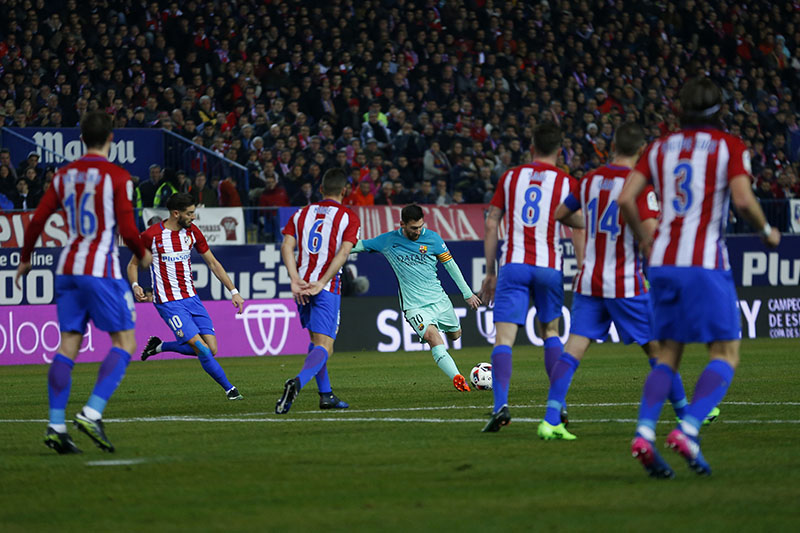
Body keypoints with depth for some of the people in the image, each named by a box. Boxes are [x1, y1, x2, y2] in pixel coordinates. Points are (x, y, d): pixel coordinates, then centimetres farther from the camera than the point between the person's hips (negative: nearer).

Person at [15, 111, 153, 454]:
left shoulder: (64, 175, 9)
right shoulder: (117, 177, -7)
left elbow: (38, 219, 9)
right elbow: (128, 231, -10)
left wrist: (25, 258, 23)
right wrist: (142, 256, 10)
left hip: (67, 267, 6)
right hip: (101, 268, -6)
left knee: (68, 344, 7)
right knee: (124, 342, -1)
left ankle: (56, 426, -1)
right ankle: (92, 413, -17)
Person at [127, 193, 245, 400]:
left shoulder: (192, 232, 5)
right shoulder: (152, 235, -10)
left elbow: (213, 263, 14)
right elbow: (133, 264, 2)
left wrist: (233, 291, 9)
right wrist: (135, 286, -18)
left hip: (191, 298, 6)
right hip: (169, 303, -6)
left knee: (211, 349, -1)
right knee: (202, 348, -16)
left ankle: (159, 346, 18)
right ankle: (229, 389, -1)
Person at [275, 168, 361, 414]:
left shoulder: (302, 214, 14)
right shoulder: (348, 217, 2)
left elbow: (287, 246, 0)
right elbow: (343, 252, -11)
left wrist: (296, 280, -9)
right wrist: (321, 283, -15)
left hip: (302, 286, 5)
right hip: (327, 288, -5)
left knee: (316, 340, 22)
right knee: (324, 346, -11)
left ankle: (326, 394, 26)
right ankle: (297, 382, -38)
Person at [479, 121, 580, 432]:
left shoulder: (510, 177, 9)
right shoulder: (566, 182, 5)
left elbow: (491, 225, 8)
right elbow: (578, 231, -1)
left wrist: (490, 272, 14)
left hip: (513, 265, -1)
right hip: (549, 267, 1)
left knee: (504, 339, -6)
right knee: (550, 331, 20)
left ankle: (501, 404, -24)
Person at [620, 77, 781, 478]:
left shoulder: (660, 148, 12)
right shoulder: (730, 147, 1)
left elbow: (625, 198, 5)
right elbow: (743, 201, -13)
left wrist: (644, 239, 20)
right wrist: (767, 231, 5)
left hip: (663, 261, 5)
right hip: (706, 263, -5)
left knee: (668, 354, 13)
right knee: (725, 354, 3)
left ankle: (644, 433, -9)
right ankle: (687, 430, -18)